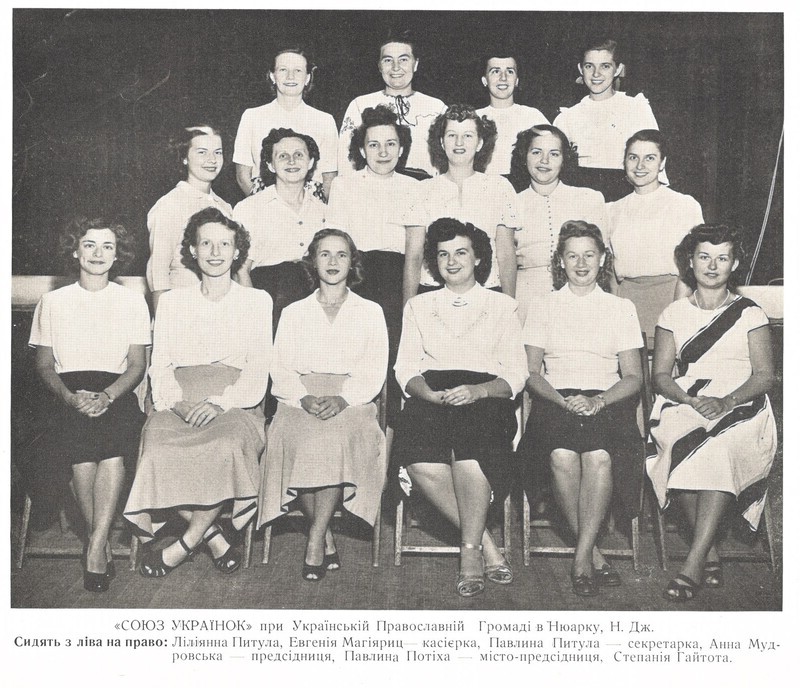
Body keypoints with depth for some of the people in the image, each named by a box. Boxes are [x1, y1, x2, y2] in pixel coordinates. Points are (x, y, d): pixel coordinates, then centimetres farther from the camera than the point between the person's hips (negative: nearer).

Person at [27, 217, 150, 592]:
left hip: (117, 393, 0)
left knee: (112, 441, -34)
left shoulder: (132, 301, 11)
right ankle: (101, 543, -19)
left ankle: (95, 547, -28)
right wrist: (70, 396, -12)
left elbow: (137, 365, 5)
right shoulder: (53, 301, 13)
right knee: (77, 435, -33)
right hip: (67, 395, 0)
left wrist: (107, 396, -16)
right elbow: (44, 365, 9)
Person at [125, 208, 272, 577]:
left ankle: (186, 543, -20)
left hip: (235, 405, -2)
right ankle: (212, 536, -20)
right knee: (158, 447, -32)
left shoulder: (257, 301, 16)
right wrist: (178, 402, -9)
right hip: (179, 404, 2)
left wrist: (219, 402, -13)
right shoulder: (172, 301, 22)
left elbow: (258, 373, 5)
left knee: (228, 444, -36)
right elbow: (160, 367, 13)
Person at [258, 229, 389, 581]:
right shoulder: (293, 313, 22)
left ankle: (315, 542, -29)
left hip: (351, 401, -1)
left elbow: (374, 373, 6)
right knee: (296, 440, -32)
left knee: (336, 436, -35)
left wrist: (341, 399, -13)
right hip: (300, 400, 1)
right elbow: (279, 371, 10)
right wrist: (305, 398, -12)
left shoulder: (370, 312, 18)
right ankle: (326, 539, -20)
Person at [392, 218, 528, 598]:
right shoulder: (418, 306, 23)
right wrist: (432, 394, -10)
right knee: (421, 464, -31)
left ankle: (470, 552, -19)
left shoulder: (503, 306, 18)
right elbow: (406, 368, 12)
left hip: (485, 399, -1)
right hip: (430, 398, 2)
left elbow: (515, 374, 8)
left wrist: (477, 391, -13)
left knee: (470, 451, -36)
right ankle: (487, 546, -16)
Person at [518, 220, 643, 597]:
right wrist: (563, 400, -11)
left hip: (607, 402, 0)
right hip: (555, 400, 0)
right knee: (562, 456, -32)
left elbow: (633, 377, 9)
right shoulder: (544, 307, 15)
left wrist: (598, 401, -11)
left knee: (599, 456, -33)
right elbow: (532, 372, 9)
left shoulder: (621, 308, 15)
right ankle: (594, 555, -17)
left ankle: (581, 558, -23)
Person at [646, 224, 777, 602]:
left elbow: (765, 375, 3)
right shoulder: (674, 314, 16)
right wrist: (692, 399, -12)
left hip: (741, 407, -1)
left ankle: (693, 563, -35)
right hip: (685, 404, 1)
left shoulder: (749, 313, 13)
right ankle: (710, 554, -22)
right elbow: (660, 375, 8)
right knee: (680, 448, -34)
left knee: (720, 450, -36)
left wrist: (726, 402, -16)